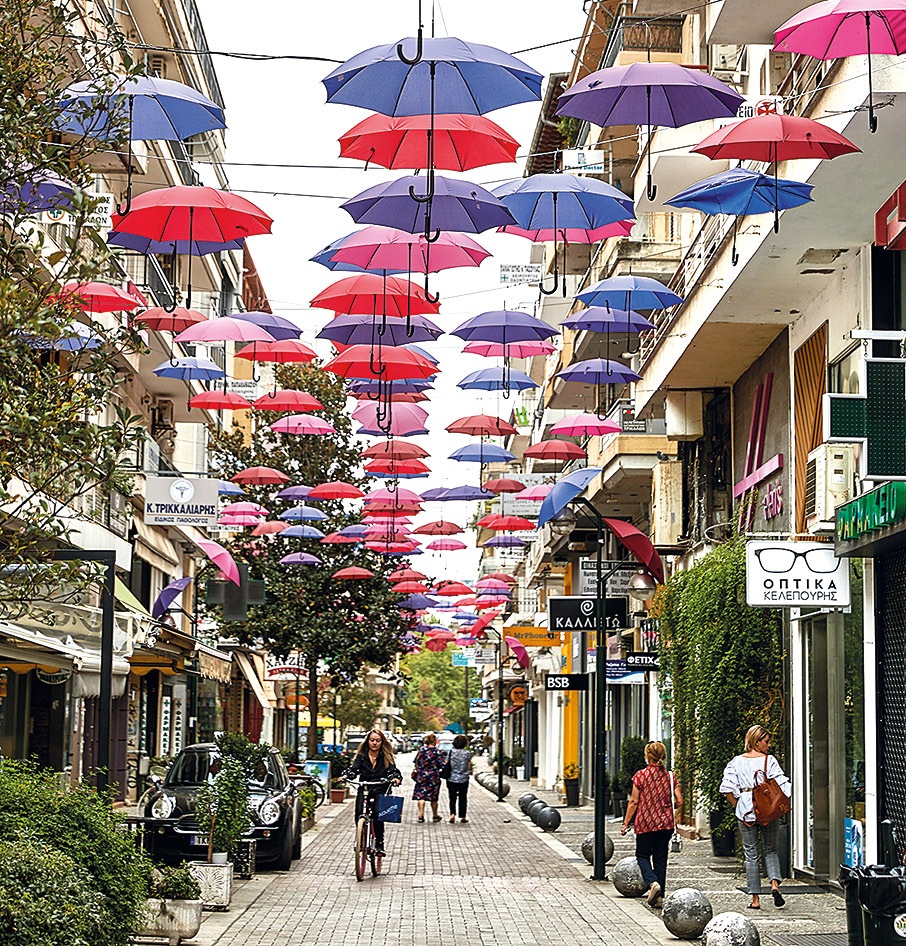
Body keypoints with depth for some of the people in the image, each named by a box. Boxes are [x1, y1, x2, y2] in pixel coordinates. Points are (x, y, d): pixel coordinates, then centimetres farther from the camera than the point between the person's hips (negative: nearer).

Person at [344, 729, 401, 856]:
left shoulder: (386, 757, 7)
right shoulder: (362, 756, 10)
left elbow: (394, 771, -6)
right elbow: (353, 769, -3)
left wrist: (396, 779, -29)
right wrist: (345, 776, -25)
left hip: (381, 791, -1)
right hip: (364, 790, 1)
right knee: (359, 811, -23)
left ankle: (379, 844, -12)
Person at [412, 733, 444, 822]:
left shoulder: (421, 750, 0)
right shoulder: (437, 752, -9)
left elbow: (416, 762, 8)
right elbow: (441, 766, -9)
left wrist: (415, 771, 20)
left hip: (421, 775, 2)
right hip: (434, 776, -2)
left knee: (421, 795, 3)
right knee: (433, 797, 11)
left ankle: (421, 815, -7)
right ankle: (435, 816, 22)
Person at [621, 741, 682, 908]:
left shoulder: (641, 775, -9)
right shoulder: (670, 776, 1)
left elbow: (634, 802, -7)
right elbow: (679, 801, 0)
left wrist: (626, 823, 0)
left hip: (646, 822, -3)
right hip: (666, 823, 3)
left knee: (642, 855, 12)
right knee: (660, 858, 11)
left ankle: (652, 882, -14)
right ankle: (659, 896, 10)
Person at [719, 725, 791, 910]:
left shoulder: (736, 762, 1)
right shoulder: (769, 760, -5)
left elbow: (727, 788, -7)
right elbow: (782, 784, -13)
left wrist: (738, 805, 4)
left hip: (745, 811, 1)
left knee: (751, 854, 8)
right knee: (771, 850, 16)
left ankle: (755, 899, 7)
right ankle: (774, 883, -10)